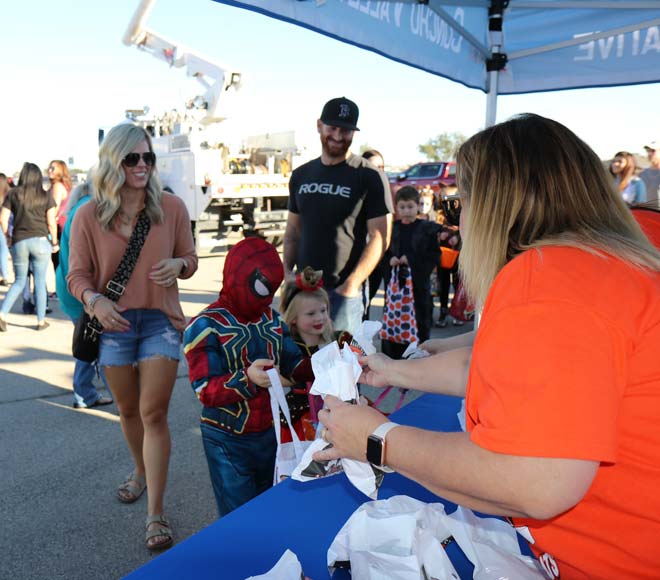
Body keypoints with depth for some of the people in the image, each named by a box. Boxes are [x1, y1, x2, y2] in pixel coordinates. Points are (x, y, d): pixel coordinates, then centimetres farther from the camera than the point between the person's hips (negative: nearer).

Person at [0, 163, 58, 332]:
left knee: (19, 281, 15)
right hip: (40, 241, -2)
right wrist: (54, 242, 10)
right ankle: (41, 321, 11)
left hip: (19, 242, 2)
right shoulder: (46, 196, 1)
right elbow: (51, 222, -1)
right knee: (40, 282, 6)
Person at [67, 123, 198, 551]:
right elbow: (77, 275, -1)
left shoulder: (171, 207, -4)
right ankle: (142, 471, 47)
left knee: (154, 414, -4)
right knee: (128, 410, 18)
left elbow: (190, 257, 6)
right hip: (114, 322, 2)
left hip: (161, 319, -1)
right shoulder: (89, 216, -5)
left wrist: (178, 265, -17)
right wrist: (94, 300, -22)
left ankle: (156, 513, 5)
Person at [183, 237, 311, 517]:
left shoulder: (272, 318, 6)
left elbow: (292, 364, 4)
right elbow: (205, 391, -20)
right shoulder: (205, 326, -15)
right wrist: (247, 379, -36)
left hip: (269, 433, 6)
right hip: (227, 441, -6)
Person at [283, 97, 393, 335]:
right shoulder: (301, 175, 13)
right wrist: (287, 270, 2)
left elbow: (379, 237, -8)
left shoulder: (370, 177, -3)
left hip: (344, 291, -5)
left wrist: (352, 284, -17)